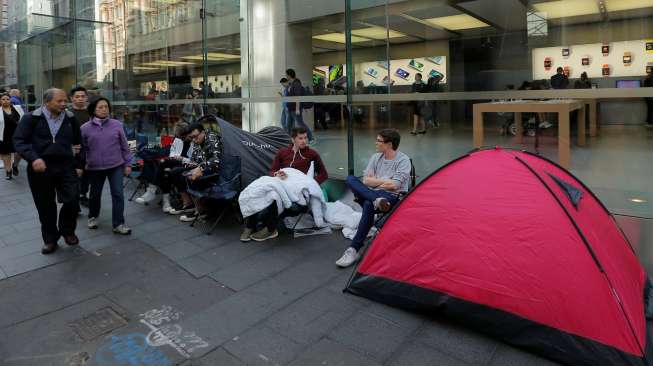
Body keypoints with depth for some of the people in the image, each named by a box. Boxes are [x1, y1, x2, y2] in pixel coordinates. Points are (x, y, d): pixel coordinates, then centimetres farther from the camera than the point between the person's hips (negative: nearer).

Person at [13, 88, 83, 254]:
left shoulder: (70, 119, 7)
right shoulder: (31, 118, -3)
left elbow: (78, 142, 17)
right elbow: (19, 140, -6)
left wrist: (78, 164, 14)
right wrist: (33, 158, -21)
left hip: (66, 166, 2)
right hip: (40, 168, -2)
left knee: (72, 200, -7)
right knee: (45, 206, 7)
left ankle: (67, 231, 20)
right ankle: (50, 239, 23)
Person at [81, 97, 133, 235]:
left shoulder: (117, 125, -2)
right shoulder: (85, 128, -3)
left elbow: (124, 146, 3)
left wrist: (127, 164, 4)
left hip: (116, 166, 0)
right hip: (95, 167, 1)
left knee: (118, 194, -5)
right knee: (95, 194, 16)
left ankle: (118, 224, 3)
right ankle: (93, 216, 41)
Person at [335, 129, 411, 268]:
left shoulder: (403, 160, -3)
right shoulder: (376, 157, 15)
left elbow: (394, 185, -13)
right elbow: (366, 181, 8)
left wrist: (375, 181, -2)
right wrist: (384, 181, -4)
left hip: (393, 197, -6)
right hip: (374, 194, 6)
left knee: (368, 204, -38)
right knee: (350, 179, -18)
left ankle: (354, 250, -33)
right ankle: (377, 201, -38)